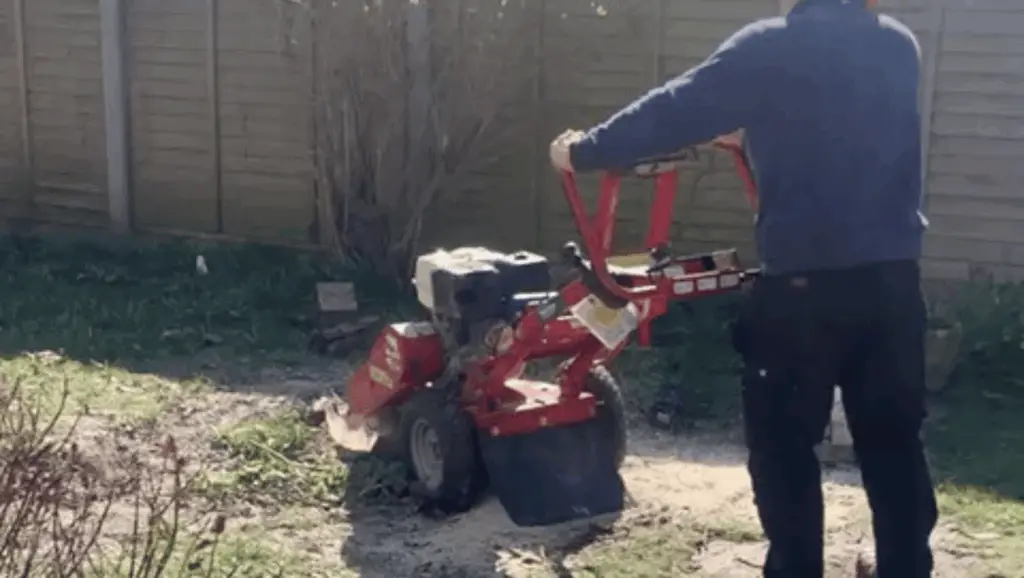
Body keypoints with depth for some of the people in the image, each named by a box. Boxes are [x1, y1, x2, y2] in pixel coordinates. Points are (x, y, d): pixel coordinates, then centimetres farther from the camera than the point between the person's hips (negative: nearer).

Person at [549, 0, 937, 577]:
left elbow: (674, 112, -3)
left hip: (806, 281, -5)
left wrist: (584, 150, 9)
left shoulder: (771, 48, -6)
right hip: (894, 275, 5)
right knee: (895, 439, 15)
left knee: (783, 442, 8)